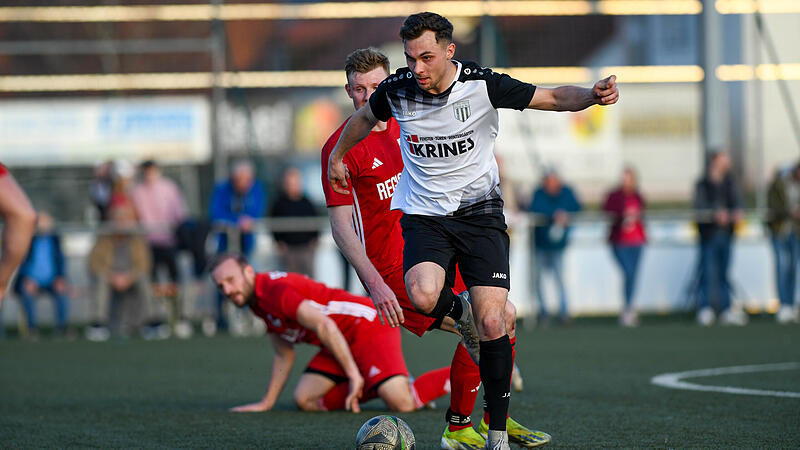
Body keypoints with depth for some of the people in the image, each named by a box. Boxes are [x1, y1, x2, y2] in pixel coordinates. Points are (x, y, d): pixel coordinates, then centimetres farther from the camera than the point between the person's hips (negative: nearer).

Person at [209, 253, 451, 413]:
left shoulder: (274, 290, -21)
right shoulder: (257, 301, 11)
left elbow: (325, 327, -30)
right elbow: (284, 356, 21)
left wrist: (353, 374, -31)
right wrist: (266, 403, 19)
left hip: (368, 325, -10)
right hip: (344, 342, 10)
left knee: (401, 403, -25)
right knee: (305, 400, -3)